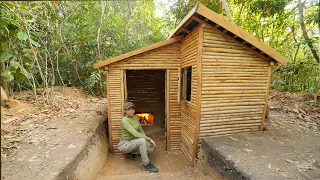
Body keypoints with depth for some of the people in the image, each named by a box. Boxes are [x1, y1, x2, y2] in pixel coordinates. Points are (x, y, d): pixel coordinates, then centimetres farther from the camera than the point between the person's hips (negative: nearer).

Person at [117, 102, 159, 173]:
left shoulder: (135, 117, 0)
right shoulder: (124, 120, -24)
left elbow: (141, 130, 7)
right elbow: (135, 133, -32)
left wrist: (147, 141, -7)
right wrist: (149, 139, -29)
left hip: (133, 142, 7)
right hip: (124, 144, -7)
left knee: (150, 149, -7)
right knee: (142, 140, -32)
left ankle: (130, 153, 11)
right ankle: (146, 164, -15)